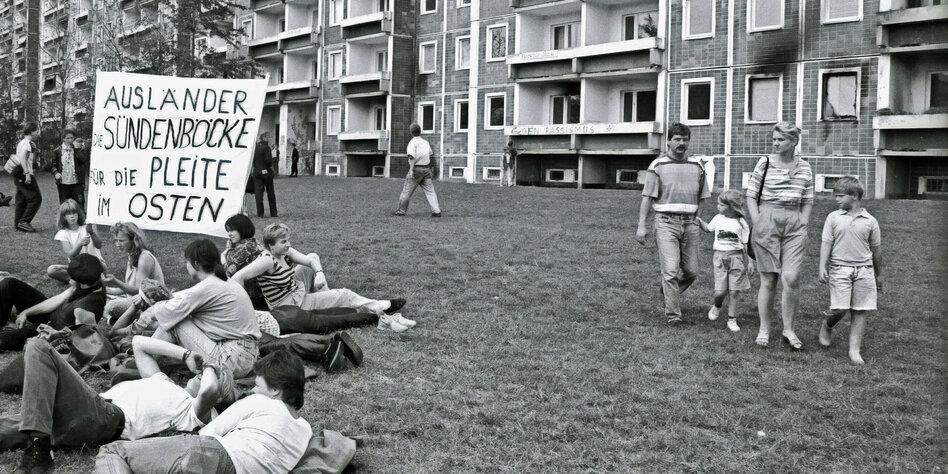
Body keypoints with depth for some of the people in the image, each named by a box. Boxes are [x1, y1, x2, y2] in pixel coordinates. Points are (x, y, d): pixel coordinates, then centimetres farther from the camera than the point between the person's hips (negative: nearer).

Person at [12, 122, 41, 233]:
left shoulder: (20, 143, 16)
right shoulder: (28, 143, -12)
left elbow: (18, 157, 19)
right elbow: (22, 158, -23)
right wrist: (27, 174, -26)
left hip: (18, 176, 10)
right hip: (25, 175, -10)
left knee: (21, 200, 13)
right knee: (36, 198, -6)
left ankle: (17, 223, 14)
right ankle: (24, 221, -10)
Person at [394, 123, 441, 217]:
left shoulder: (412, 142, -8)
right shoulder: (426, 142, 11)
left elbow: (412, 157, -19)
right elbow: (430, 156, 18)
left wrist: (411, 170, -23)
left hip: (416, 168, -5)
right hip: (426, 169, 5)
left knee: (407, 191, 5)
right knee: (430, 191, 2)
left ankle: (401, 210, 13)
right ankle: (436, 211, -8)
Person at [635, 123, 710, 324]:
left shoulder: (697, 166, 12)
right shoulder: (657, 166, 1)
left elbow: (701, 197, 18)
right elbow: (647, 197, -1)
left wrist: (698, 221, 12)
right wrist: (641, 225, -8)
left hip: (689, 224, 4)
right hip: (666, 222, -4)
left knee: (691, 271, 5)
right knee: (670, 269, -11)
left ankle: (668, 291, 33)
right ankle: (673, 314, -4)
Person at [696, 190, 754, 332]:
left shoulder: (741, 223, -2)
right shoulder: (718, 219, 6)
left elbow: (744, 244, 3)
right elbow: (708, 228, 26)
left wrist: (747, 262, -1)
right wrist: (698, 220, 9)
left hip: (736, 257, -1)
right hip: (720, 257, 1)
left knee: (734, 291, 0)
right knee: (720, 291, -5)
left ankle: (732, 319, 10)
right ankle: (716, 306, 27)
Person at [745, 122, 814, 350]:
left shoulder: (805, 168, 9)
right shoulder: (765, 163, 1)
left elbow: (808, 201, 16)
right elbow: (750, 195, 3)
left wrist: (803, 224, 4)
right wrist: (757, 224, -5)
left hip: (794, 224, 2)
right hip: (767, 220, -1)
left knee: (791, 278, -11)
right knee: (768, 280, 2)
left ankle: (789, 330, 3)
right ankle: (764, 330, 14)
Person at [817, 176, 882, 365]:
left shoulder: (870, 221, 5)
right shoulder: (833, 217, 4)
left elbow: (875, 250, 13)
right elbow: (826, 244, 1)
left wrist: (878, 274, 18)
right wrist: (822, 268, -9)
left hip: (864, 270, 1)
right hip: (840, 269, -1)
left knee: (860, 312, 0)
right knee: (839, 309, -9)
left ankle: (854, 350, 5)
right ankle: (826, 327, 23)